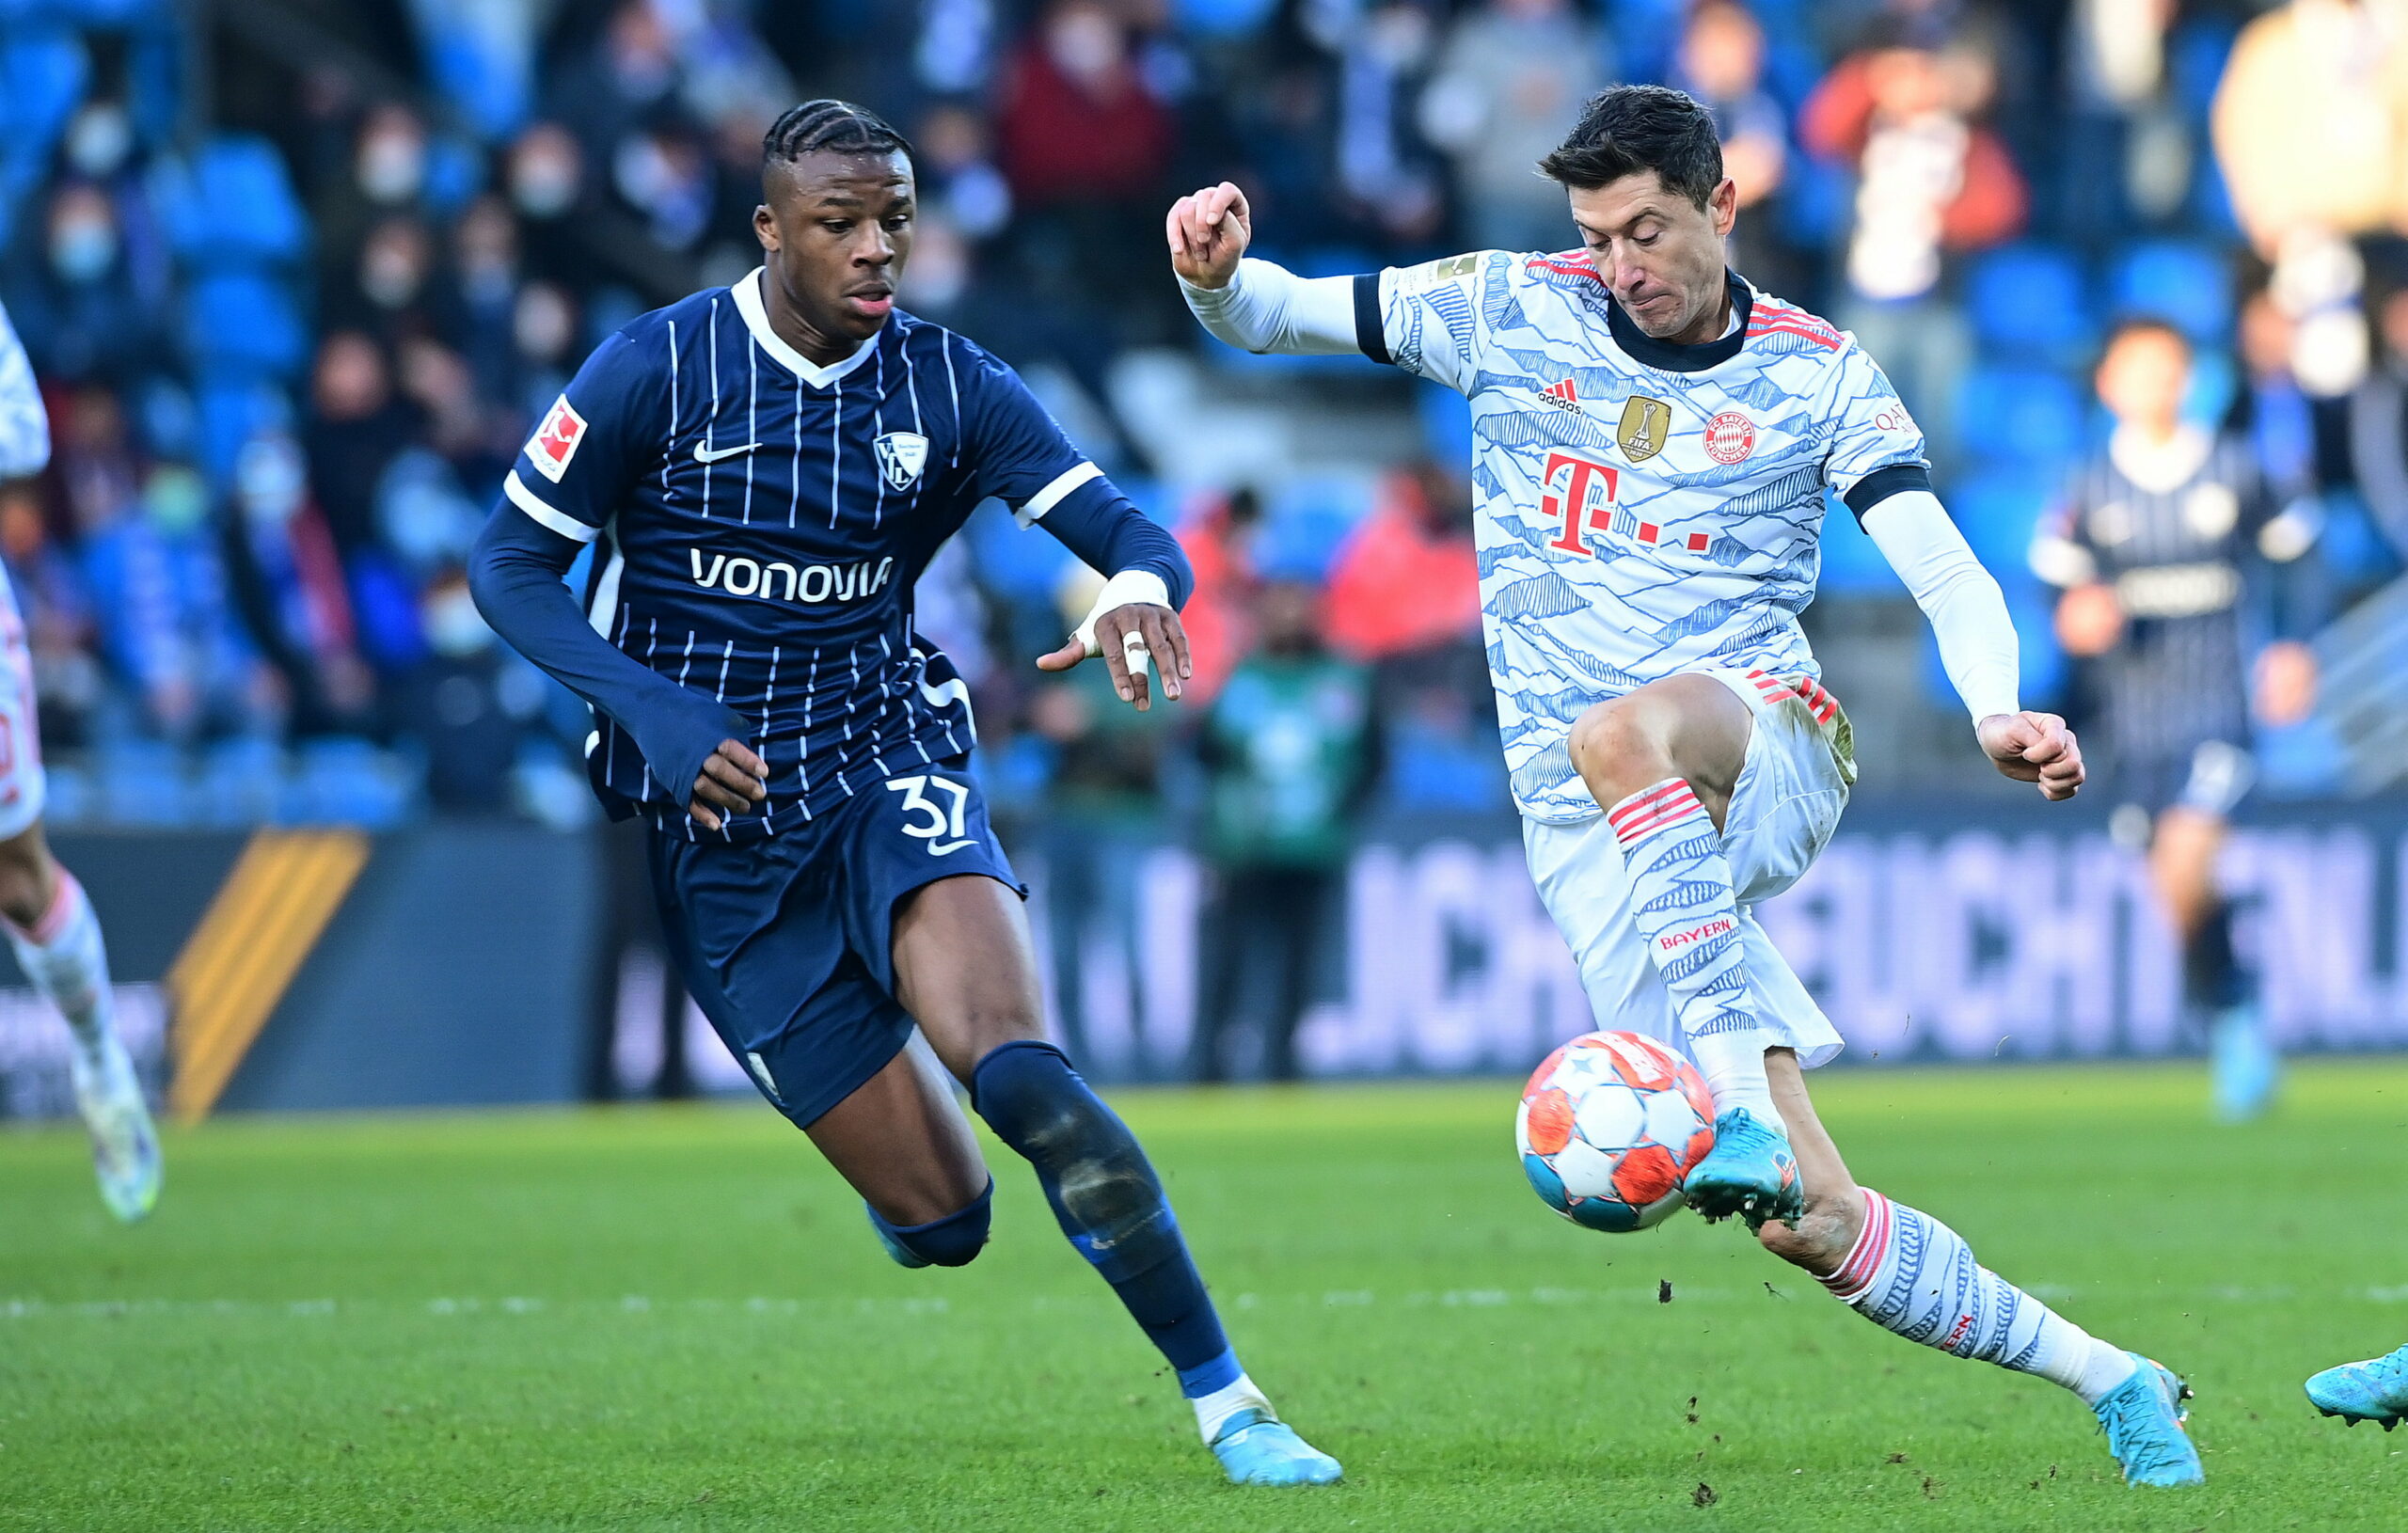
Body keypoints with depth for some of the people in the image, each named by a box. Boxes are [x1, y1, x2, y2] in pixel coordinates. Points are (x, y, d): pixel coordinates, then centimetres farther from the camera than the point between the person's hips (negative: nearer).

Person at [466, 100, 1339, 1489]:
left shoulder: (951, 387, 1)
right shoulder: (658, 371, -6)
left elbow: (1129, 529, -6)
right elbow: (511, 564, -2)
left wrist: (1141, 591, -32)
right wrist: (653, 711, -17)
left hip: (889, 762, 1)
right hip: (721, 818, -1)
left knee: (1025, 1080, -28)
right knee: (940, 1218, -5)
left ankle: (1229, 1404, -22)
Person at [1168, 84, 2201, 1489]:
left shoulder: (1815, 370, 5)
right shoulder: (1509, 312, 7)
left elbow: (1946, 572, -3)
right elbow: (1267, 315, 12)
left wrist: (1998, 710, -23)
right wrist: (1214, 270, -12)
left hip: (1769, 748, -1)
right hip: (1594, 833, 1)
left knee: (1618, 734, -41)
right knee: (1805, 1219, -12)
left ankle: (1741, 1101, -44)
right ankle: (2100, 1374, 1)